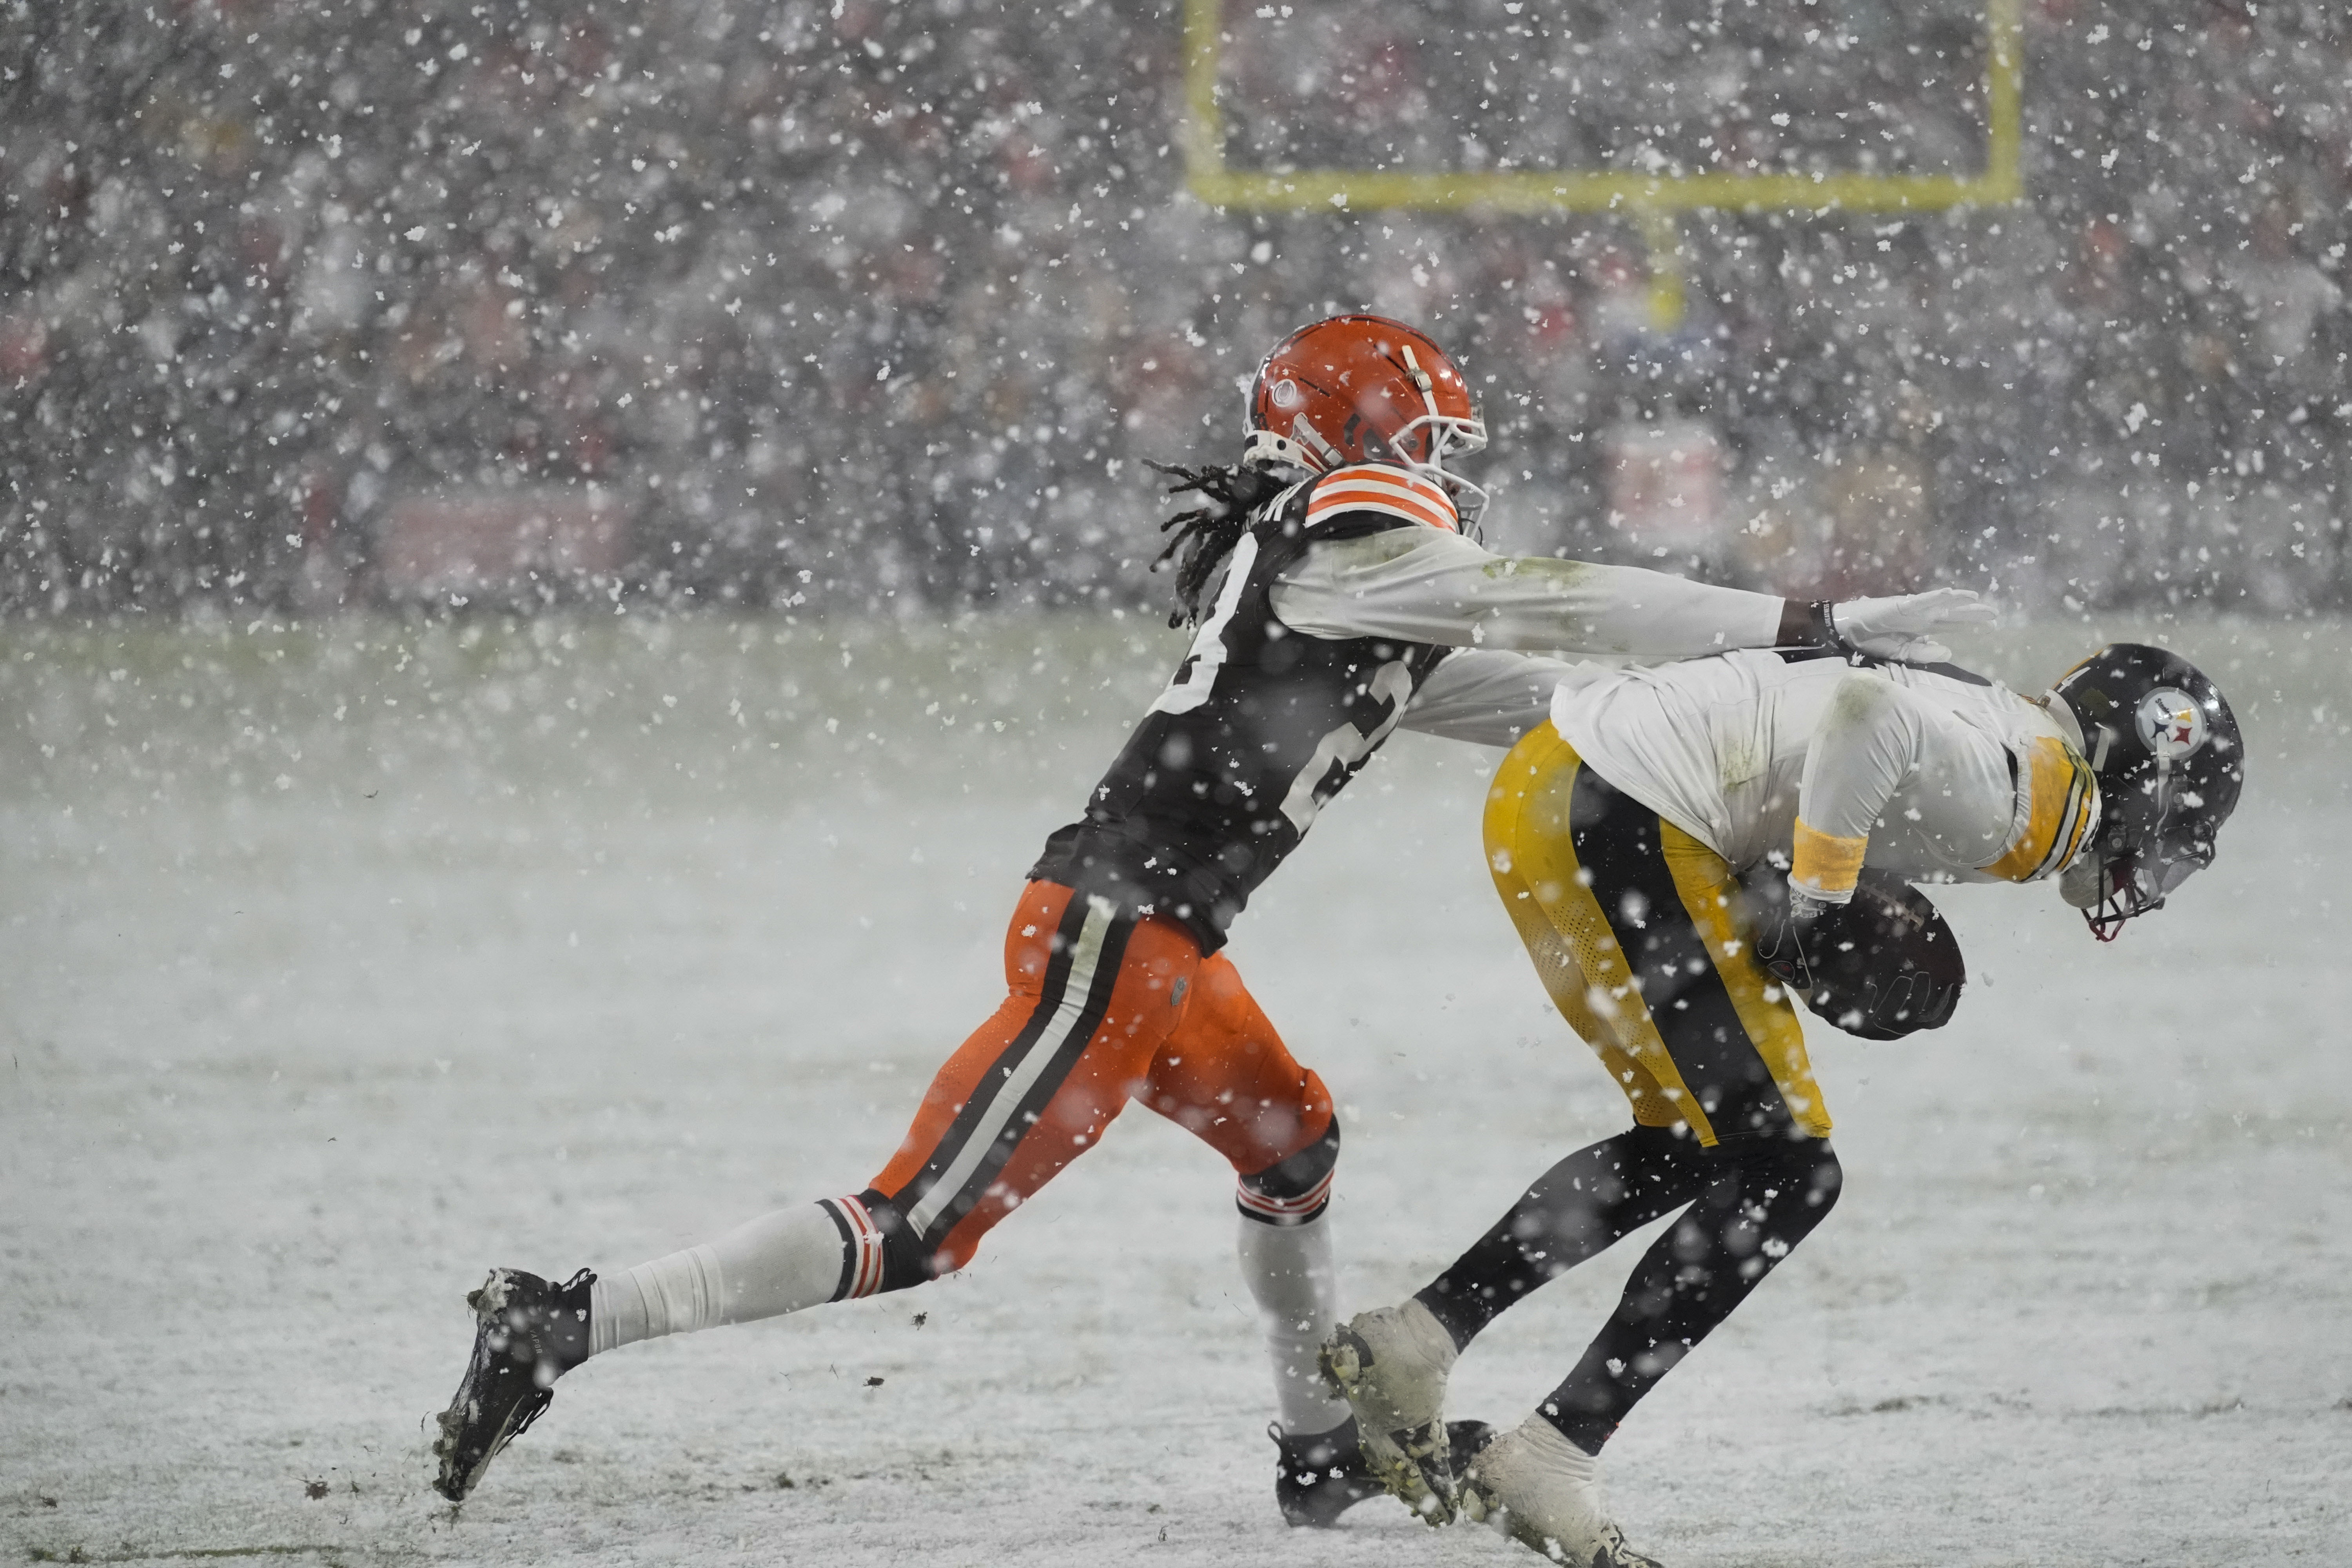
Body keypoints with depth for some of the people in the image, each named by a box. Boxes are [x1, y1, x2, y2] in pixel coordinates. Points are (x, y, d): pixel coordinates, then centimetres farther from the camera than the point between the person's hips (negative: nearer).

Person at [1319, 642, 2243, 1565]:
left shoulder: (1996, 751, 19)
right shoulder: (2014, 789, -11)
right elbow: (1867, 714, -29)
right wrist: (1820, 897, -18)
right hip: (1611, 821, -10)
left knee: (1688, 1148, 22)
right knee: (1785, 1172, -4)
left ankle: (1410, 1342, 23)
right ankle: (1544, 1470, -3)